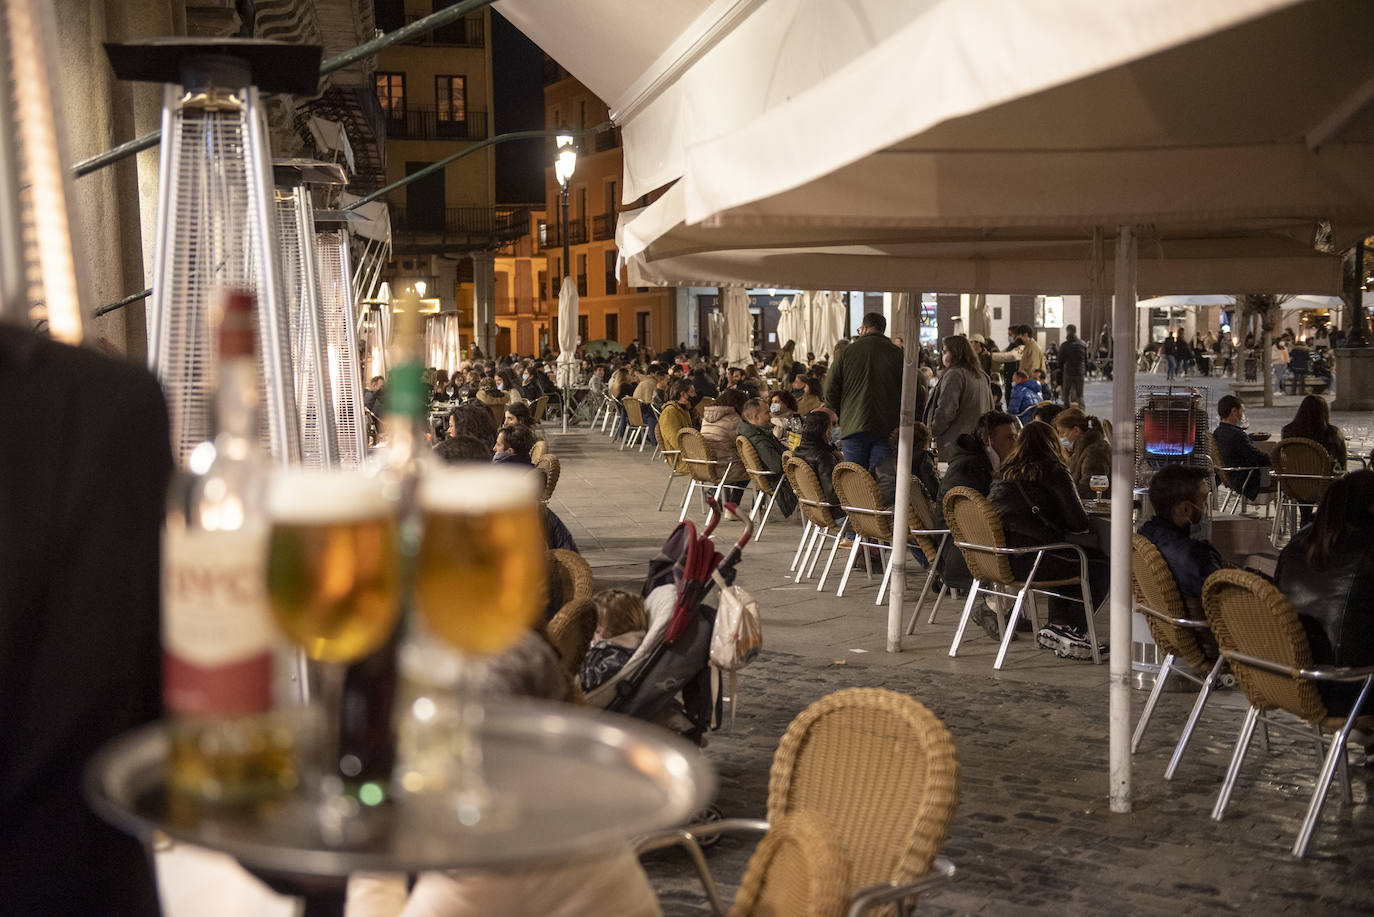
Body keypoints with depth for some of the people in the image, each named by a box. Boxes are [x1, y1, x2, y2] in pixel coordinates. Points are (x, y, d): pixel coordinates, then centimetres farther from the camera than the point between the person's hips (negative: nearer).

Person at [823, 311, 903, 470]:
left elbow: (831, 390, 3)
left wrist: (839, 415, 17)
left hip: (853, 427, 0)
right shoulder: (897, 353, 2)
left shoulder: (848, 351, 2)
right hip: (886, 429, 0)